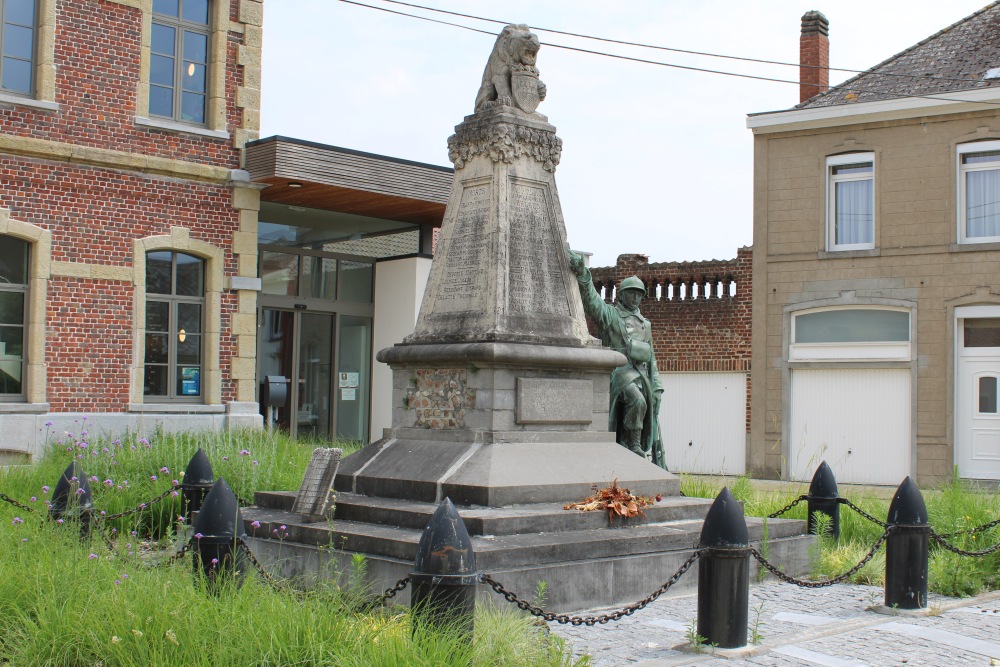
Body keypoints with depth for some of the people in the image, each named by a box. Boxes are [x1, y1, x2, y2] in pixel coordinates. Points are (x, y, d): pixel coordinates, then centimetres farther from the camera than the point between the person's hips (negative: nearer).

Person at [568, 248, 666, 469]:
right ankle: (634, 448, -23)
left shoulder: (643, 323, 23)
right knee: (637, 401, -33)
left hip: (641, 375, 7)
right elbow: (590, 296, -14)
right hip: (620, 371, -7)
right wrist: (581, 270, -32)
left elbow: (650, 356, 23)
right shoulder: (609, 314, 3)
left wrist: (656, 385, 12)